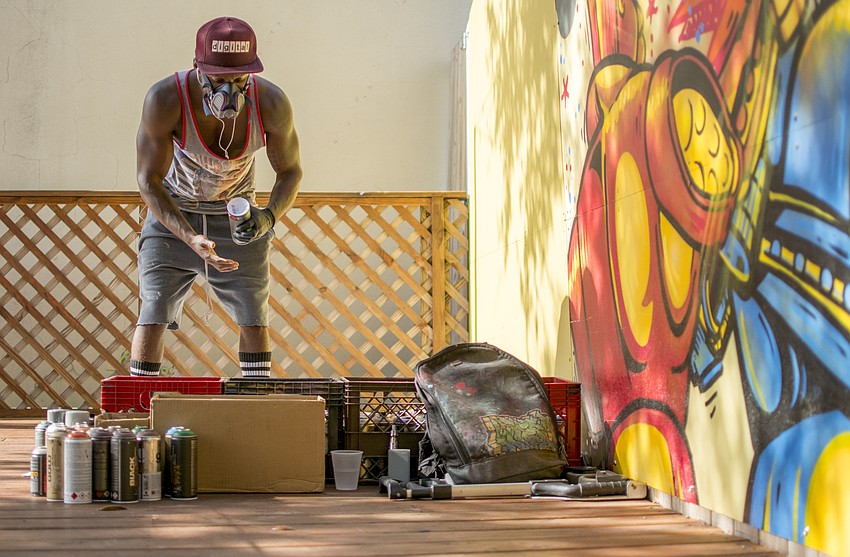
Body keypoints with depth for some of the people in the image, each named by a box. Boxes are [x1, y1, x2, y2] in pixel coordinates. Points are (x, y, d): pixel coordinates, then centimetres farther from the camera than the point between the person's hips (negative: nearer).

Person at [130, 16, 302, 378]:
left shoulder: (272, 104, -26)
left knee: (254, 317, 0)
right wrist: (190, 238, -37)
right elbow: (149, 180, -23)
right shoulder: (165, 100, -32)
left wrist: (270, 215, -29)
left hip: (237, 214, 2)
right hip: (172, 213, -2)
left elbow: (290, 171, -8)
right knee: (153, 314, -9)